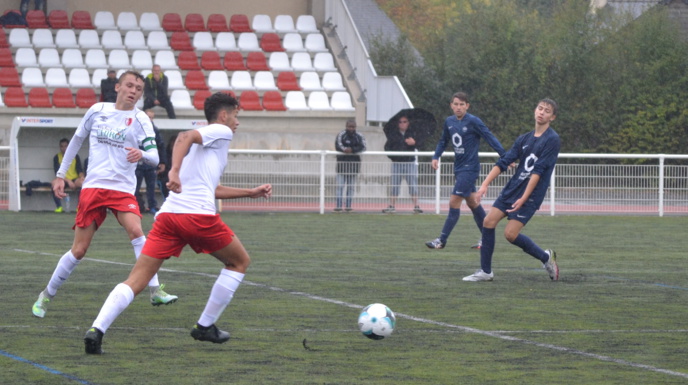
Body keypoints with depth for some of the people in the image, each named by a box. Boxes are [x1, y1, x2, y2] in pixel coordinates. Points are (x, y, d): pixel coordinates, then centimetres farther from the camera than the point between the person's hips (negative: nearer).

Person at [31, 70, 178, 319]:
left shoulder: (140, 120, 0)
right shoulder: (97, 111, 6)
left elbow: (154, 157, -9)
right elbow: (76, 140, 20)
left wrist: (142, 154, -32)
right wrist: (60, 174, 19)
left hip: (123, 189, -1)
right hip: (93, 186, 1)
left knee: (135, 230, -28)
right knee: (79, 250, 0)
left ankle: (155, 291, -28)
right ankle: (46, 296, 18)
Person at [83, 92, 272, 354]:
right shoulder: (221, 132, 6)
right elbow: (185, 137, -14)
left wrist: (251, 193, 47)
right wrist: (175, 171, -28)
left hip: (168, 214, 7)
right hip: (199, 215, -7)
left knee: (136, 281, -1)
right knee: (239, 262, 18)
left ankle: (97, 330, -21)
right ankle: (205, 327, 18)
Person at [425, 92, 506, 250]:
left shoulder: (473, 121, -13)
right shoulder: (449, 122, 7)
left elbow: (490, 138, -14)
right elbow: (443, 141, 21)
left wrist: (504, 157, -19)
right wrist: (436, 157, 7)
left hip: (469, 168, -8)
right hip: (458, 168, 8)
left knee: (454, 202, -10)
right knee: (473, 203, 13)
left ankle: (442, 240, -6)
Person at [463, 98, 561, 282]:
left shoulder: (552, 140, -9)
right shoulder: (524, 139, 11)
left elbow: (538, 171, -16)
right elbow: (504, 162, 9)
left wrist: (523, 198, -21)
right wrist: (485, 184, -3)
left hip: (532, 193, -7)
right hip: (512, 188, 7)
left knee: (511, 234, -13)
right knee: (488, 222, -4)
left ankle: (545, 257, 9)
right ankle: (485, 271, 5)